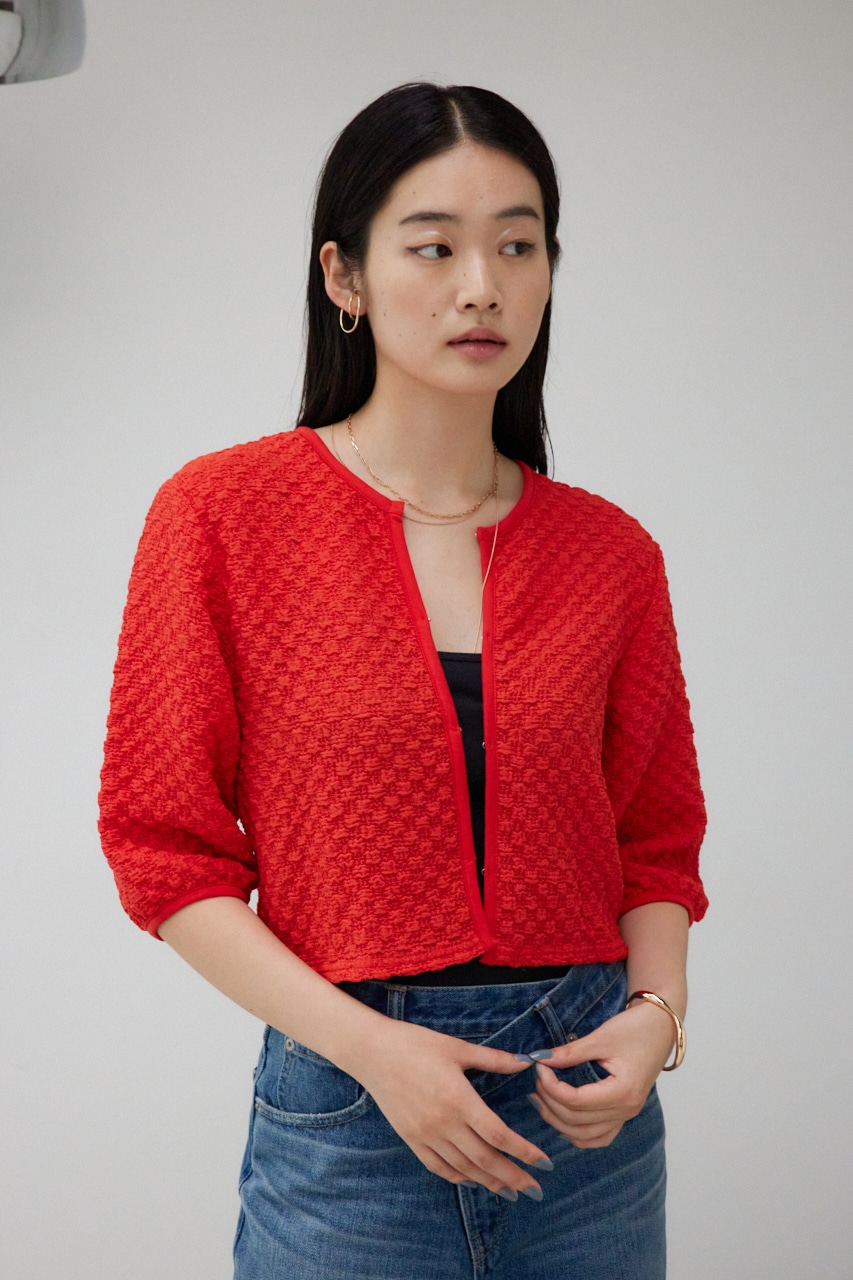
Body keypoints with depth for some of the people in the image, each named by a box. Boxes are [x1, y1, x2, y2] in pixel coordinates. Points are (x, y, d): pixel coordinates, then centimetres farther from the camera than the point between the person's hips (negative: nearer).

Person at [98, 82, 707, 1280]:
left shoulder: (611, 552, 2)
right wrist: (368, 1045, -14)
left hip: (586, 1100, 3)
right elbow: (165, 849, -5)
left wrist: (655, 1012, -7)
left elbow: (657, 841, 11)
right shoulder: (222, 511, -6)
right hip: (349, 1103, -3)